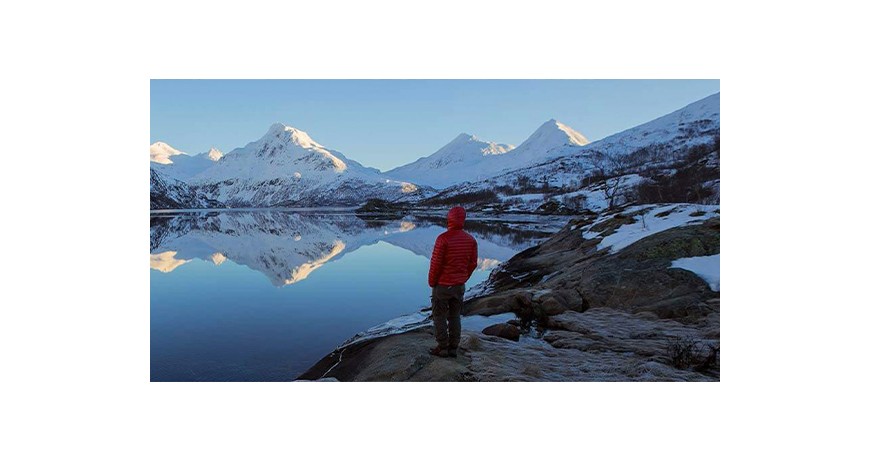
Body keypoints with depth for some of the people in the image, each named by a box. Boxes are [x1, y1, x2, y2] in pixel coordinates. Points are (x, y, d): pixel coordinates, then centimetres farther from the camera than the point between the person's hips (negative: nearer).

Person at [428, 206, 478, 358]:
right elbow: (472, 264, 3)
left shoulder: (443, 238, -21)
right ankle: (453, 348, 21)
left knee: (439, 317, 8)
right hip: (459, 286, 5)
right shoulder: (470, 240, -3)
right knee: (454, 317, 15)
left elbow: (435, 263, -17)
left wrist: (432, 282, -2)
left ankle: (442, 348, 13)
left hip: (442, 285, -5)